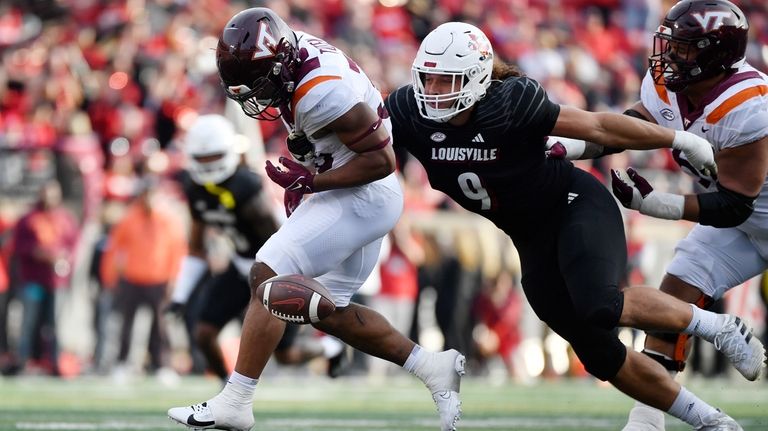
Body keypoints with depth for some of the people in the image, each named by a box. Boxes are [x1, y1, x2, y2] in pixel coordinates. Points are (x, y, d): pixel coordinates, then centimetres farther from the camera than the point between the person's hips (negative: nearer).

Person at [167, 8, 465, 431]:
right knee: (329, 311, 14)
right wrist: (301, 178, 7)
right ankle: (434, 368, 17)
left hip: (359, 196, -10)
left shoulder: (321, 92, -27)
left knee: (268, 276, -12)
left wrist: (309, 182, -23)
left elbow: (382, 159, -24)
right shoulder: (298, 54, 2)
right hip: (360, 199, 10)